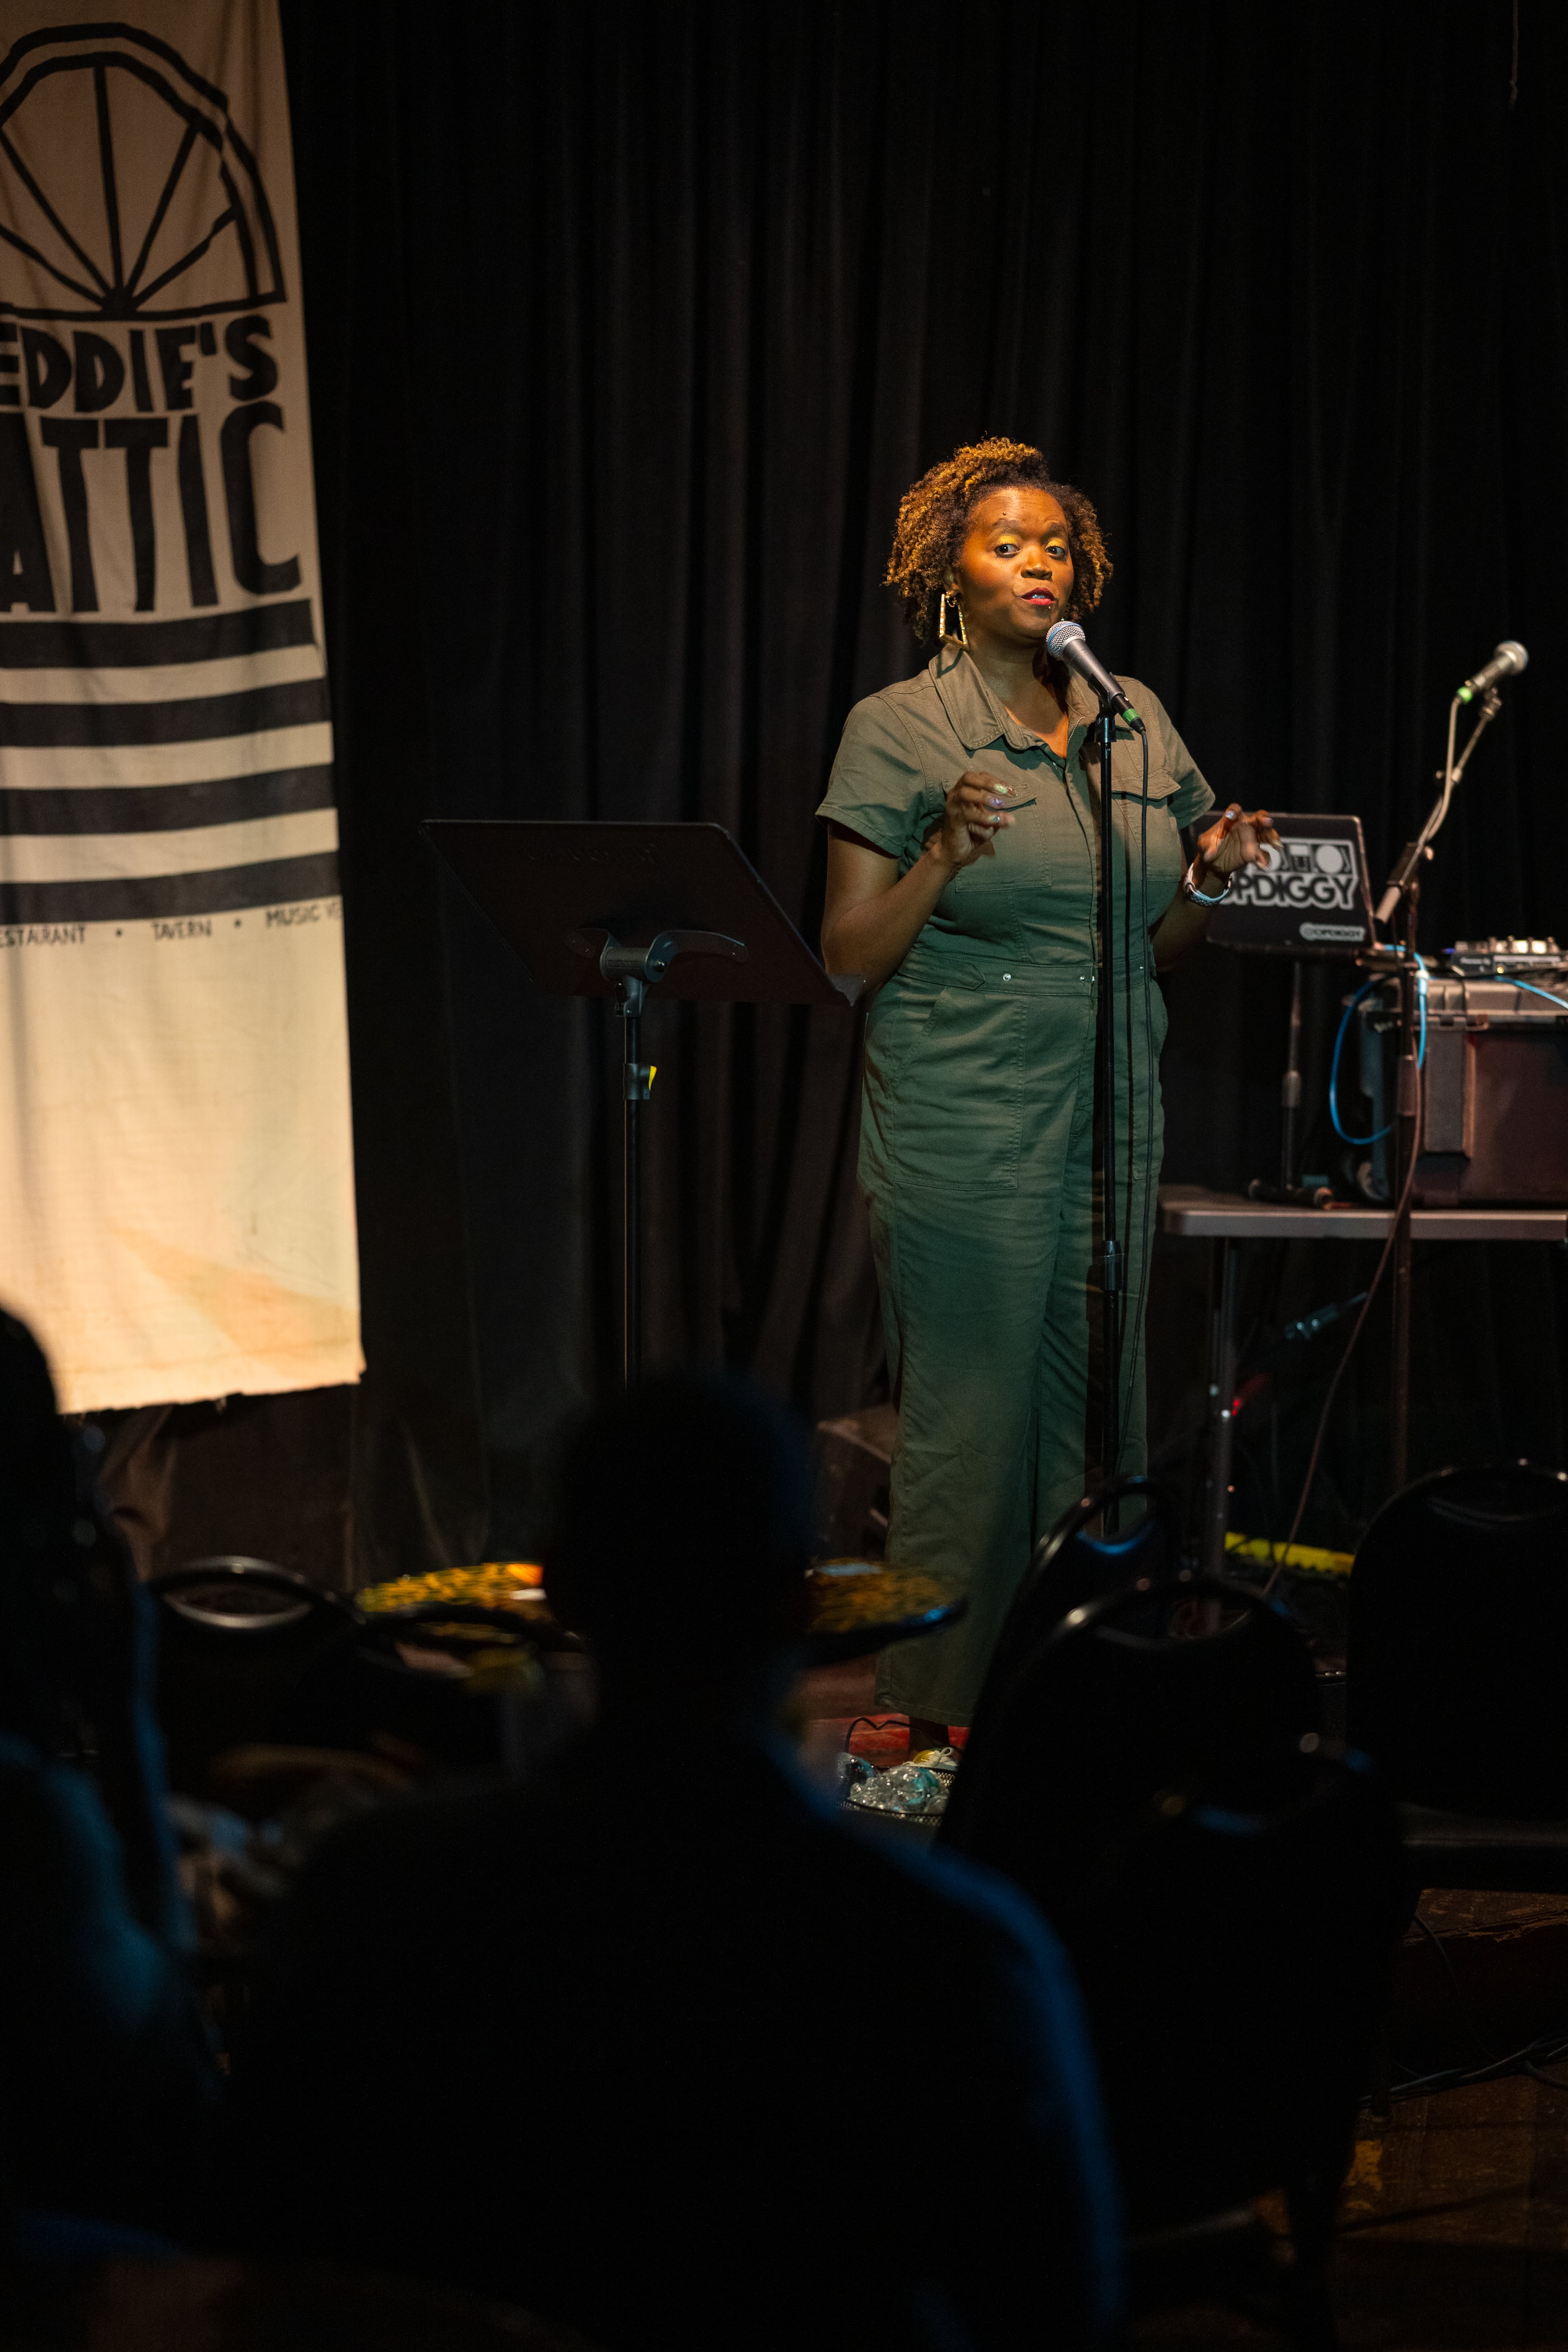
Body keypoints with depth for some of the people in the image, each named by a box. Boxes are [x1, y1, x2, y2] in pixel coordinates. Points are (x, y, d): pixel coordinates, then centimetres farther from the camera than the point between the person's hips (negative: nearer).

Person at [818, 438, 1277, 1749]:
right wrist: (945, 854, -21)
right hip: (964, 1132, -5)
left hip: (1111, 1122, 5)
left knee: (1095, 1407, 7)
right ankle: (945, 1717, 6)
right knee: (971, 1415, -3)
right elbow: (849, 957, -6)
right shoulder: (901, 729, -4)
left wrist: (1212, 877, -2)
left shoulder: (1135, 720, 11)